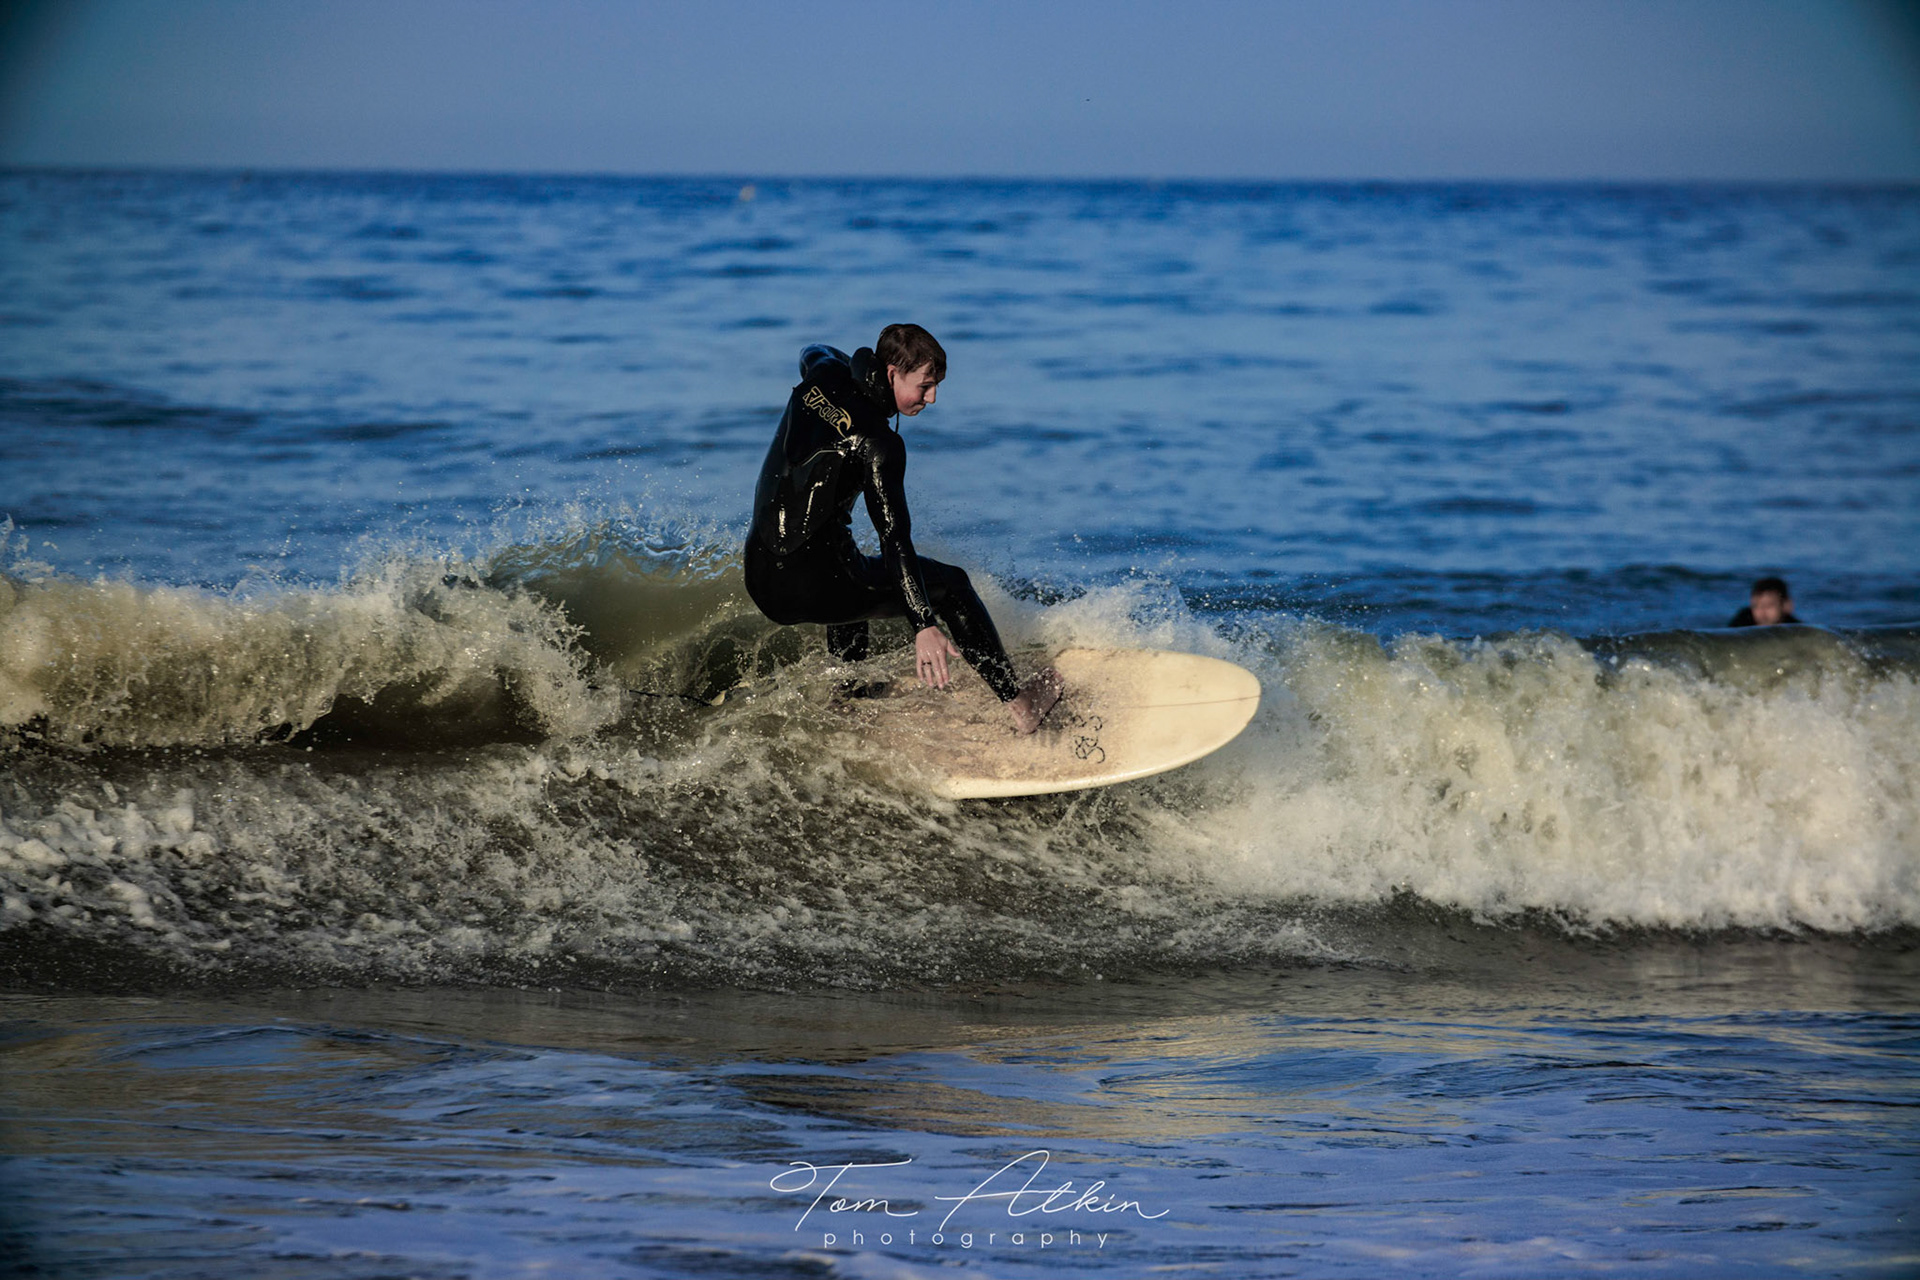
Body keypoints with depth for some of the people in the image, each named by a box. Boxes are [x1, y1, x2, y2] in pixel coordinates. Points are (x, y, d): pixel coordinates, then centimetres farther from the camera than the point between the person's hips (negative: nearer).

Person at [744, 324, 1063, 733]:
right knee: (949, 584, 10)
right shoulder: (876, 442, -18)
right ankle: (1017, 703, 16)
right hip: (813, 588, -8)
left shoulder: (825, 377, 4)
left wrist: (862, 363, 52)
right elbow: (893, 537, -26)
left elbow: (813, 354, 32)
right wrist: (923, 626, -32)